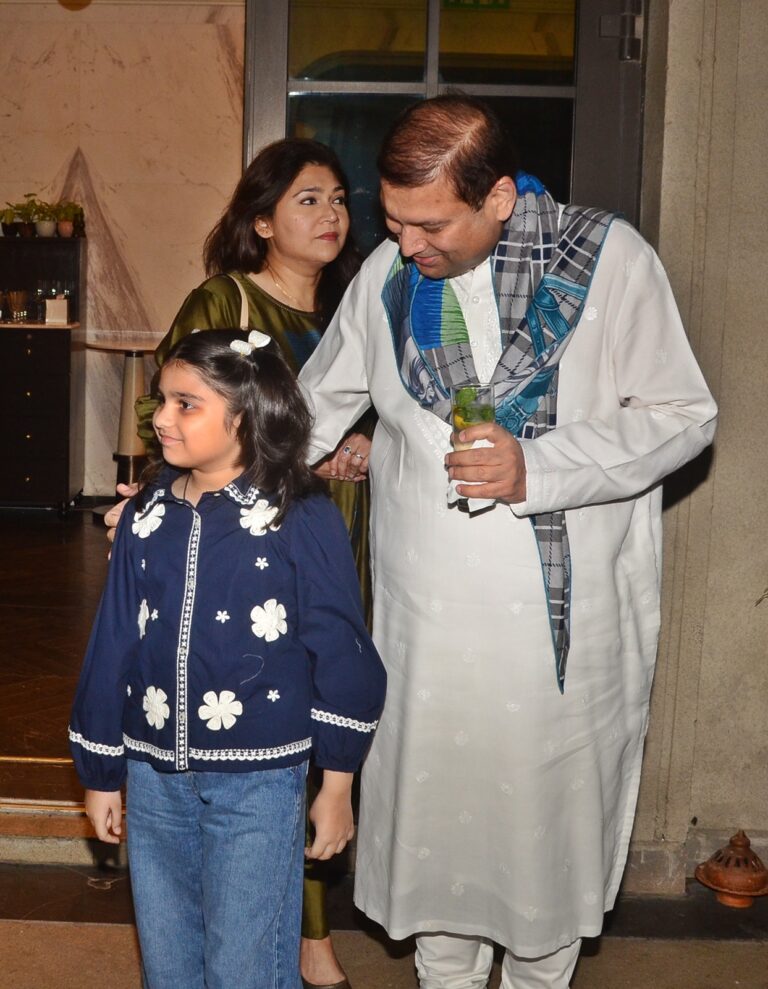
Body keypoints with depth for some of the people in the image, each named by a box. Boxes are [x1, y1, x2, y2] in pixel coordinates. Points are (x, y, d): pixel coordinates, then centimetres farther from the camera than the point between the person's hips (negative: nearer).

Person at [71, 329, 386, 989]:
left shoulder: (302, 518, -12)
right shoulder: (149, 512, 1)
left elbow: (342, 656, -8)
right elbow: (115, 642, 7)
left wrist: (337, 789, -4)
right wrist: (101, 773, 11)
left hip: (258, 783, -5)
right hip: (154, 777, 5)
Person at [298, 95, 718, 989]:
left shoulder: (607, 257, -9)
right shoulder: (387, 273, 2)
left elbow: (682, 415, -7)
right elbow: (315, 407, 14)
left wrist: (538, 467, -20)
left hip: (565, 621, -2)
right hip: (424, 619, 3)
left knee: (551, 810, 12)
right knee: (432, 809, 13)